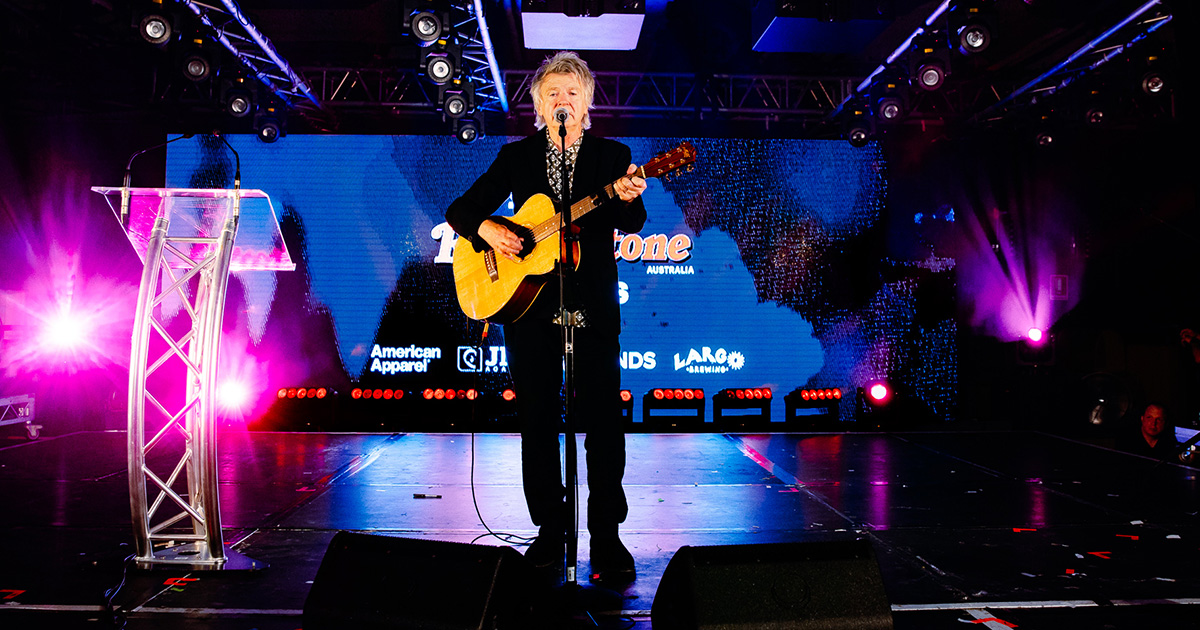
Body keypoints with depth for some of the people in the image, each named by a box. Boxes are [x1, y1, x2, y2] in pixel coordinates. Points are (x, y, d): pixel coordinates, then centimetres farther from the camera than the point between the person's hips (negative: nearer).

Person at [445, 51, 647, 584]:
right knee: (538, 419, 6)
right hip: (528, 305, 2)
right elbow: (461, 209, 11)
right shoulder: (516, 156, 11)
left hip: (592, 305, -1)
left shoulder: (611, 155, 8)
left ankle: (607, 535, 9)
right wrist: (488, 229, -11)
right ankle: (550, 528, 19)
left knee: (603, 420, -3)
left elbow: (631, 224, -7)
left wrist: (628, 198, -30)